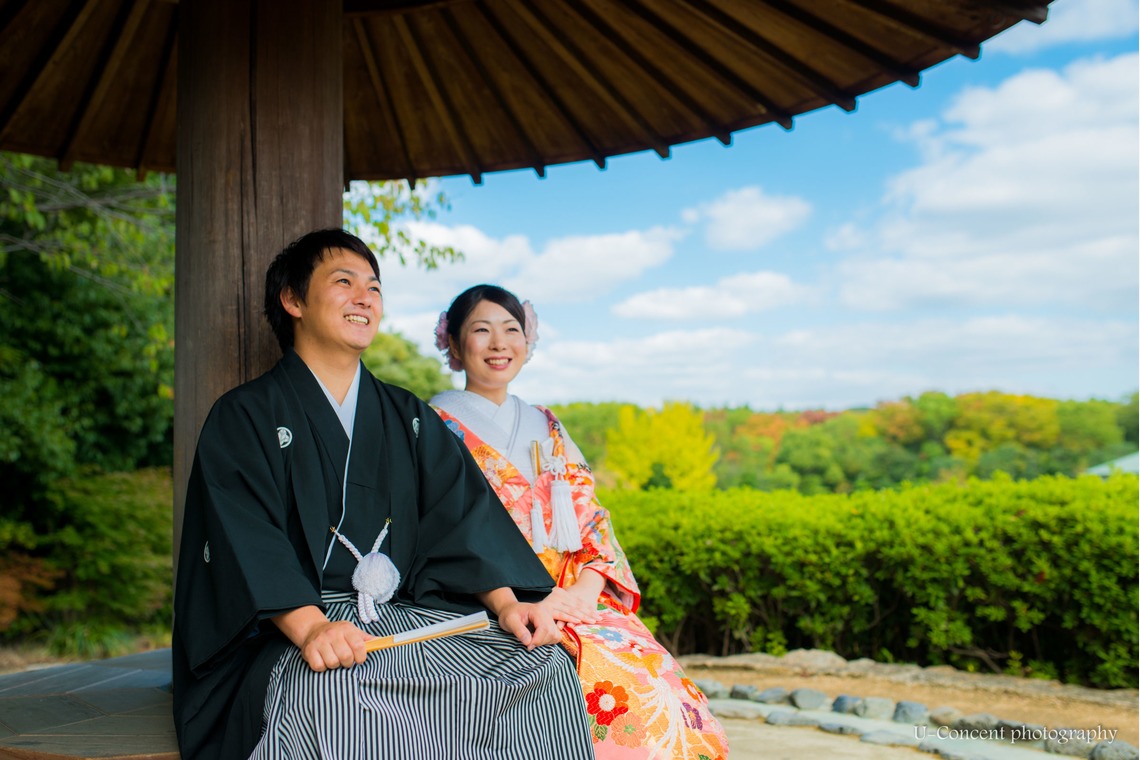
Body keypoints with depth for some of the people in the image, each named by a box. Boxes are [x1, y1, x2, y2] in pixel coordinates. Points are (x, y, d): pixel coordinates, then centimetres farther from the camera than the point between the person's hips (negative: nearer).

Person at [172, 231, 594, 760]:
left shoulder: (408, 418, 19)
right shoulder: (244, 417, 4)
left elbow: (460, 515, 8)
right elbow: (246, 539, -11)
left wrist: (505, 602, -10)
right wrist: (311, 627, -28)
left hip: (407, 615, 5)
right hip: (286, 631, -5)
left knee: (547, 663, -18)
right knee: (327, 693, -40)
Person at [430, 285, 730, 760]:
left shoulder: (545, 427, 20)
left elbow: (589, 517, 14)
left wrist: (587, 586, -6)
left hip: (573, 600, 5)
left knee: (662, 681, -19)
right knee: (625, 687, -27)